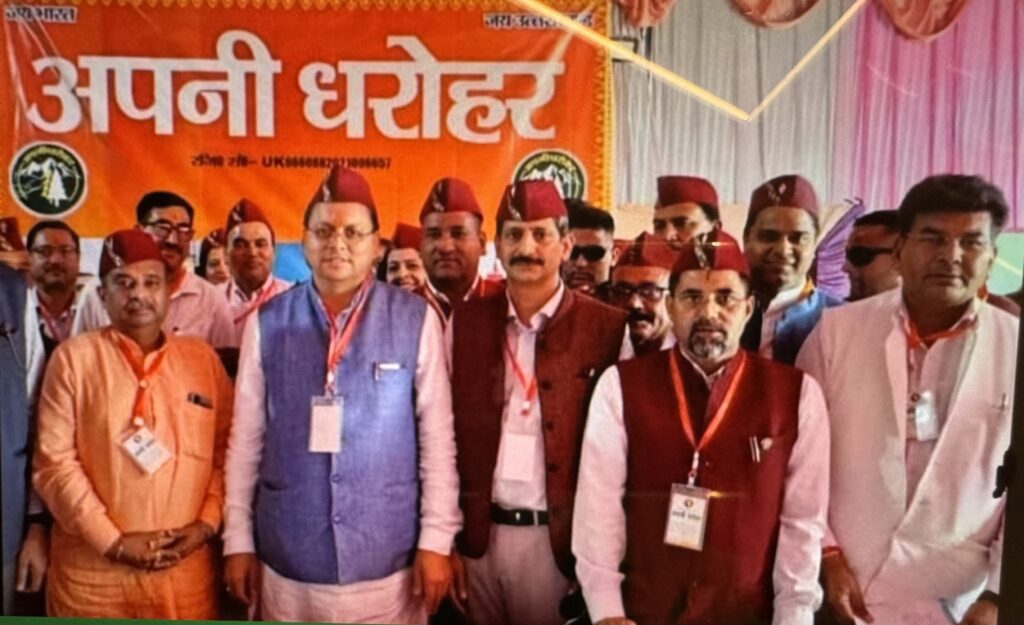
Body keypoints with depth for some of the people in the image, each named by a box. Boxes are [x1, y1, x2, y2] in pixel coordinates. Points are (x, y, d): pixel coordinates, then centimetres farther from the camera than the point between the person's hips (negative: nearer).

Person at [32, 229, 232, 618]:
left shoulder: (202, 358, 7)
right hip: (93, 573, -2)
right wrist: (113, 541, -10)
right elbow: (54, 463, -5)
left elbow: (226, 451, 7)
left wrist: (206, 523, -5)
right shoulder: (74, 358, 0)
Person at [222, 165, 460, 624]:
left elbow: (437, 439, -4)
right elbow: (245, 440, 3)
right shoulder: (267, 324, -1)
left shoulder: (416, 320, -6)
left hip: (388, 566, -1)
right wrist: (238, 541, 5)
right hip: (288, 567, 2)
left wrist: (436, 540, -4)